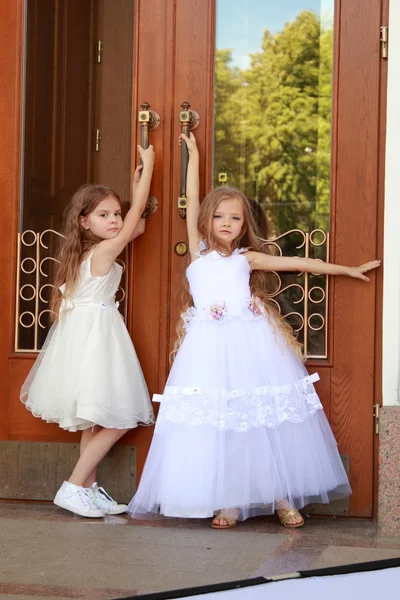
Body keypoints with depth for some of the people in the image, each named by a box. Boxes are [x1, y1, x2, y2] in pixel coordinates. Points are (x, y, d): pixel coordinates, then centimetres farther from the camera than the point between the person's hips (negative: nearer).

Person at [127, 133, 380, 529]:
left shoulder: (247, 258, 12)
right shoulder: (199, 250, 13)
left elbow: (302, 263, 17)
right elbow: (192, 200, 14)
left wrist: (349, 270, 21)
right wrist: (193, 154, 20)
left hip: (252, 345, 0)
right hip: (210, 346, 0)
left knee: (266, 417, -1)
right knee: (214, 422, -6)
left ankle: (280, 495, 9)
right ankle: (227, 501, 2)